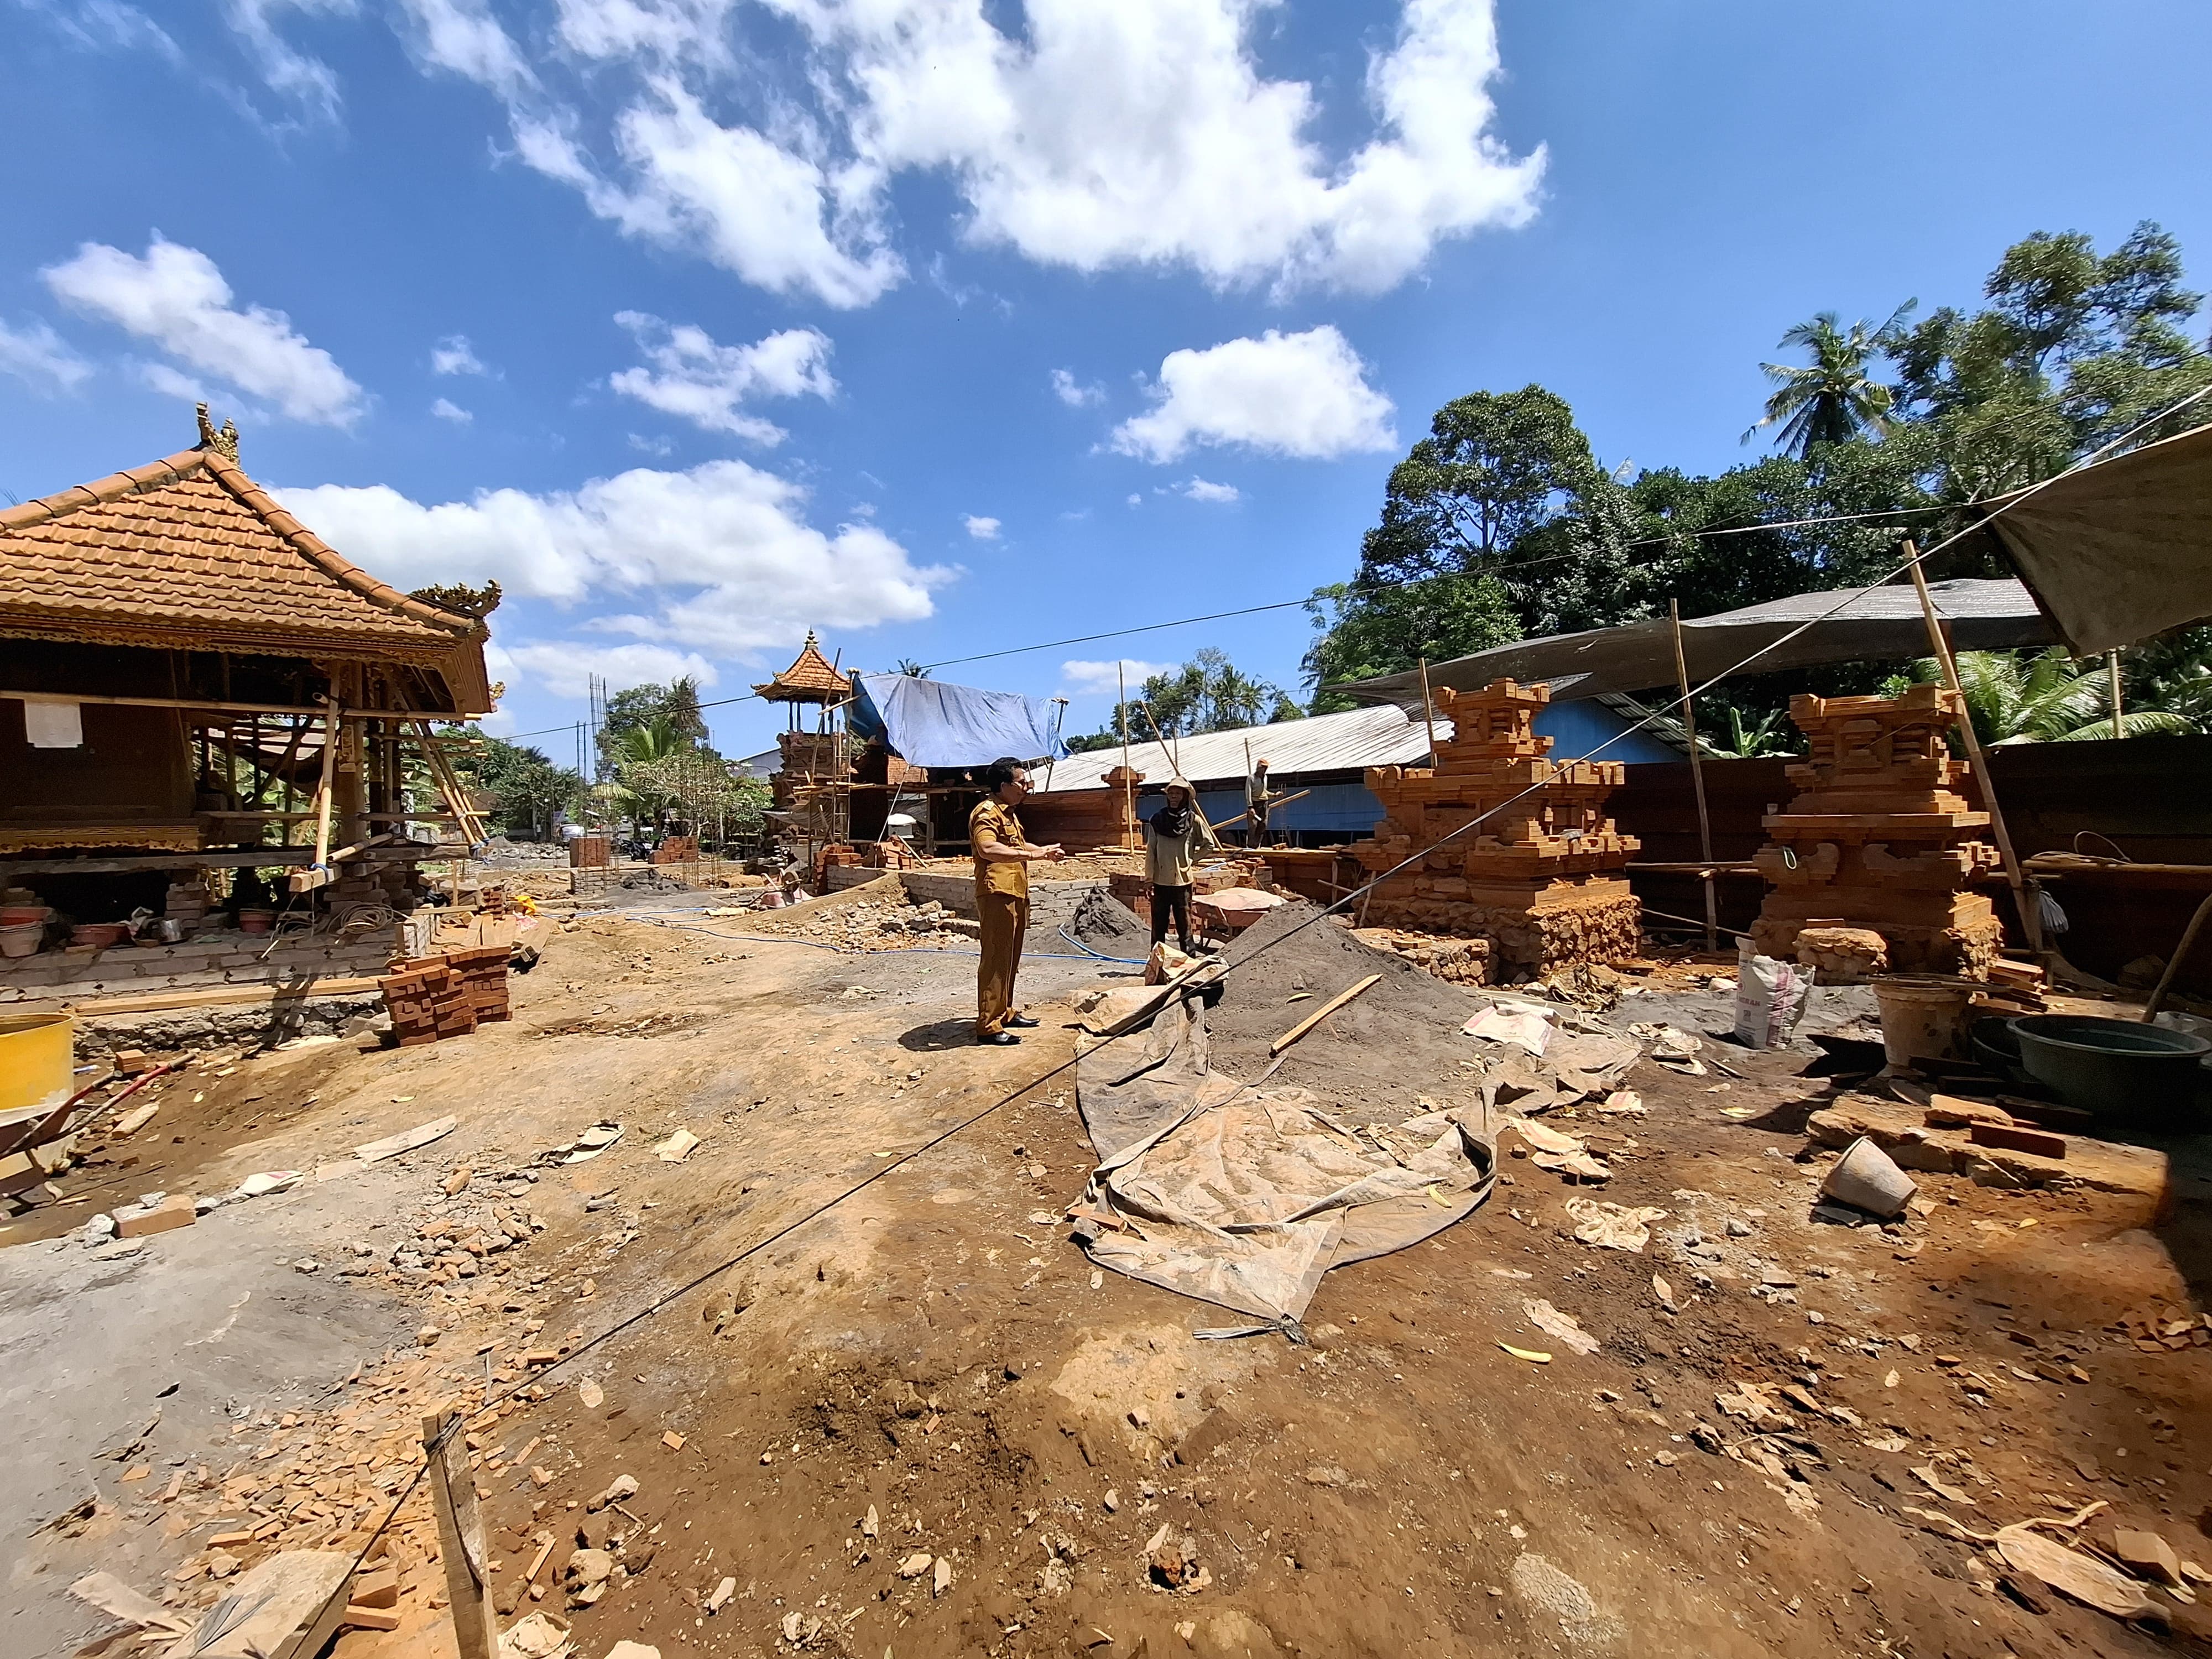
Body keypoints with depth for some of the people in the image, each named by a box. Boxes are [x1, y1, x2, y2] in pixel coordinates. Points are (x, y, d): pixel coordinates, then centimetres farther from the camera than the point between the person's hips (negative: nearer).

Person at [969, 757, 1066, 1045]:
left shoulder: (1008, 814, 22)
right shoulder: (987, 812, -12)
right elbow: (988, 848, -30)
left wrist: (1045, 851, 25)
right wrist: (1031, 855, -33)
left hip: (1014, 894, 10)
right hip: (997, 894, -10)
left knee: (1010, 959, 17)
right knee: (996, 960, -9)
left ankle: (1005, 1012, 28)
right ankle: (988, 1026, -5)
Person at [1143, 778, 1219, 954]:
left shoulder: (1194, 820, -1)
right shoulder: (1157, 820, 1)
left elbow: (1209, 845, 9)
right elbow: (1151, 851, 2)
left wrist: (1191, 859, 1)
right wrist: (1148, 879, -1)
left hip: (1183, 880, -1)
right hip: (1160, 881, 1)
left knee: (1185, 924, 4)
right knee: (1158, 925, 9)